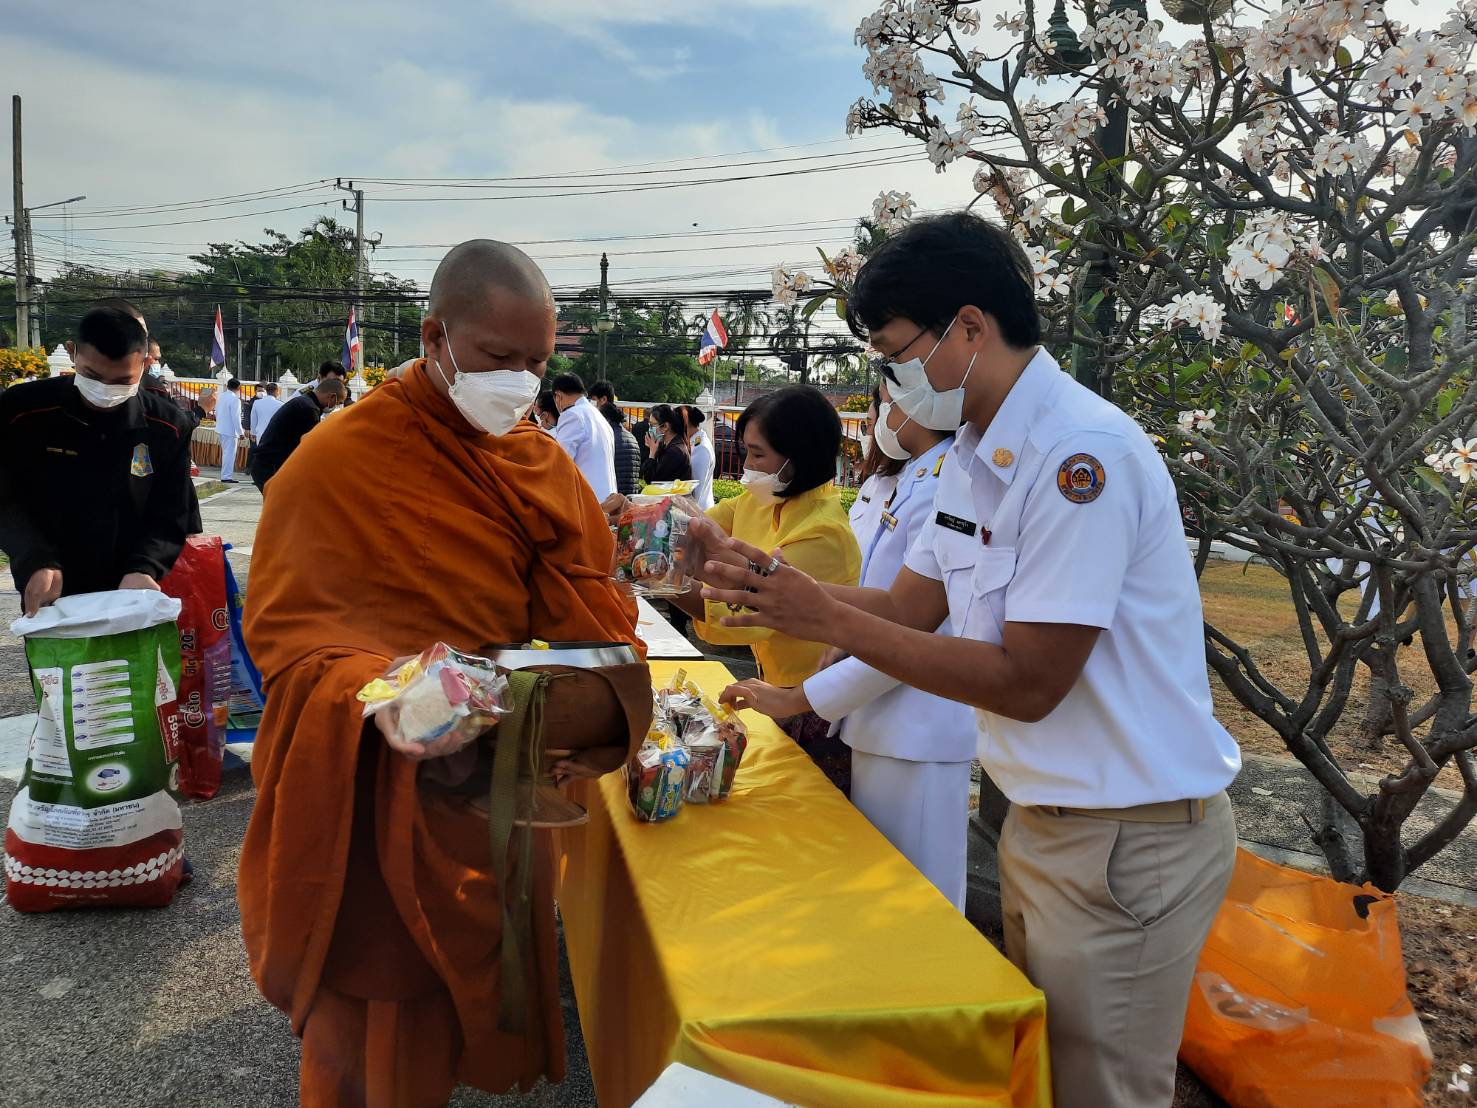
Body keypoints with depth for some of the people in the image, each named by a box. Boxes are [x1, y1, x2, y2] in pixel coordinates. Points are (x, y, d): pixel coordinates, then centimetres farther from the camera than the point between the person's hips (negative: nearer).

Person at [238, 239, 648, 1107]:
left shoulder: (547, 464, 3)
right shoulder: (337, 461, -14)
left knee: (498, 1006, 22)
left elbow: (596, 616, 1)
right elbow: (287, 631, -14)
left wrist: (607, 706, -17)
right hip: (387, 809, -5)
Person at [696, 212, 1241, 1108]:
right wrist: (763, 578, -5)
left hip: (1132, 836, -8)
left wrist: (829, 620, -22)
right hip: (1044, 819, 9)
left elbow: (1027, 683, -24)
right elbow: (910, 608, 8)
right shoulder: (978, 455, 7)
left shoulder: (1081, 454, -23)